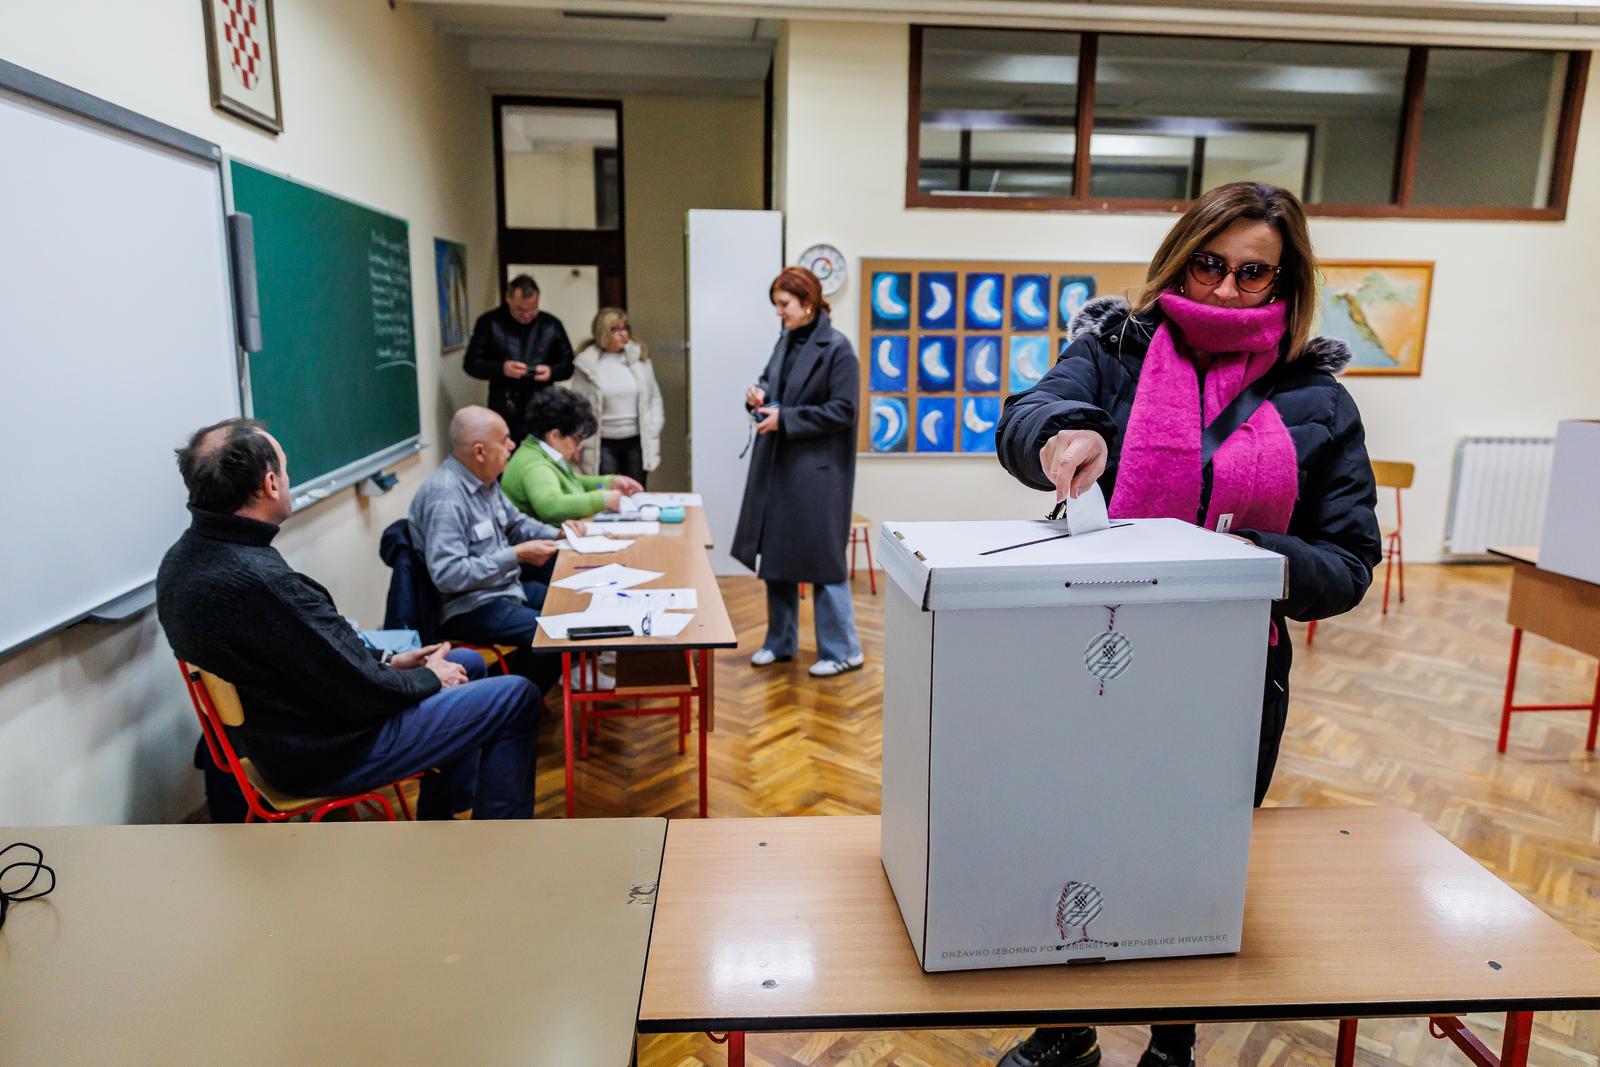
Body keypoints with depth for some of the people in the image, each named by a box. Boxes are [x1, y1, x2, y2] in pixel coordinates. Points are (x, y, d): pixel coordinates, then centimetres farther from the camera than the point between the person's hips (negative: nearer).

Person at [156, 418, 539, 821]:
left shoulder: (183, 560, -2)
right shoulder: (261, 580, -34)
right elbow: (360, 695, -25)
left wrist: (386, 662, 7)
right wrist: (429, 678, -6)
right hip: (324, 754, -10)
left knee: (467, 664, 23)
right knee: (516, 698, -1)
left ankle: (441, 817, 34)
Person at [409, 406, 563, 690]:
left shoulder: (484, 479, 6)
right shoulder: (445, 496, -24)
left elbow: (515, 522, 22)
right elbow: (447, 574, -30)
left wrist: (557, 534, 3)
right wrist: (516, 555, -26)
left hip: (504, 588, 10)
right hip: (467, 608, -10)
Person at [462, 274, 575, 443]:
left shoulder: (551, 324, 6)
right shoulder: (489, 322, 0)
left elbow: (568, 365, 11)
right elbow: (470, 363, 1)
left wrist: (551, 371, -12)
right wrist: (501, 368, -16)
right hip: (504, 415, -1)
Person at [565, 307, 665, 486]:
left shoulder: (639, 357, 3)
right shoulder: (587, 363, -3)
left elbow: (654, 395, 9)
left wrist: (653, 429, 0)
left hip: (636, 442, 2)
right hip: (603, 444, -2)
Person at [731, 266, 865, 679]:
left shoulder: (837, 348, -11)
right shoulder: (786, 342, 11)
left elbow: (842, 411, -16)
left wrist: (785, 419, -19)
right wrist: (758, 394, -1)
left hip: (817, 472, -8)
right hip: (776, 467, 8)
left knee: (822, 559, -2)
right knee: (776, 555, 13)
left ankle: (843, 651, 10)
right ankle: (781, 642, 27)